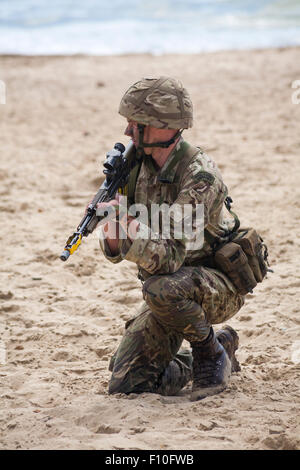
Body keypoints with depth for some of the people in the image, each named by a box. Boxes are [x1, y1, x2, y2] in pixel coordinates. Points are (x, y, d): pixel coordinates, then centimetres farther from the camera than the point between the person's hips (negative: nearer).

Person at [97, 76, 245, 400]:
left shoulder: (199, 176, -25)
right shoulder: (139, 164, -2)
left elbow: (169, 257, -33)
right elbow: (116, 252, -3)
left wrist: (131, 230, -47)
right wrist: (112, 234, -25)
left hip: (218, 288, -7)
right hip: (172, 290, 7)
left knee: (161, 289, -39)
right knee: (125, 384, -1)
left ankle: (211, 354, -10)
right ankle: (221, 349, 20)